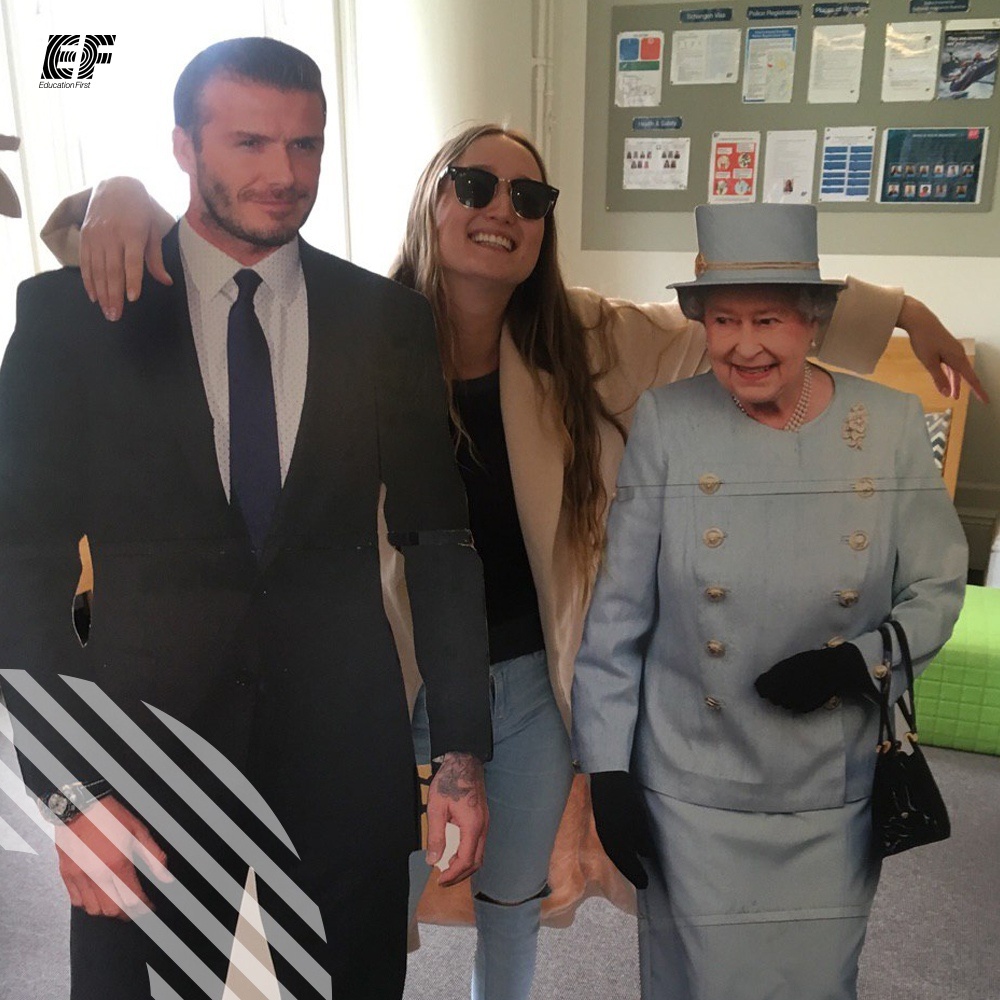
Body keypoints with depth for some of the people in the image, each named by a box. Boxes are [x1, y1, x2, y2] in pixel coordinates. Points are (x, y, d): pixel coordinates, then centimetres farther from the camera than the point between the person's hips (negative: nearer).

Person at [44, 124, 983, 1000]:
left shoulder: (587, 342, -7)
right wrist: (124, 199, -33)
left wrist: (900, 309, 4)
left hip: (534, 682, 3)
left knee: (515, 906, 27)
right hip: (395, 684, -2)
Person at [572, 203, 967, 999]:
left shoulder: (892, 425, -7)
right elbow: (618, 610, -7)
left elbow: (937, 588, 2)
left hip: (835, 797, 2)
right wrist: (607, 768, -6)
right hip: (691, 793, -1)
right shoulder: (666, 423, -11)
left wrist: (859, 663, -18)